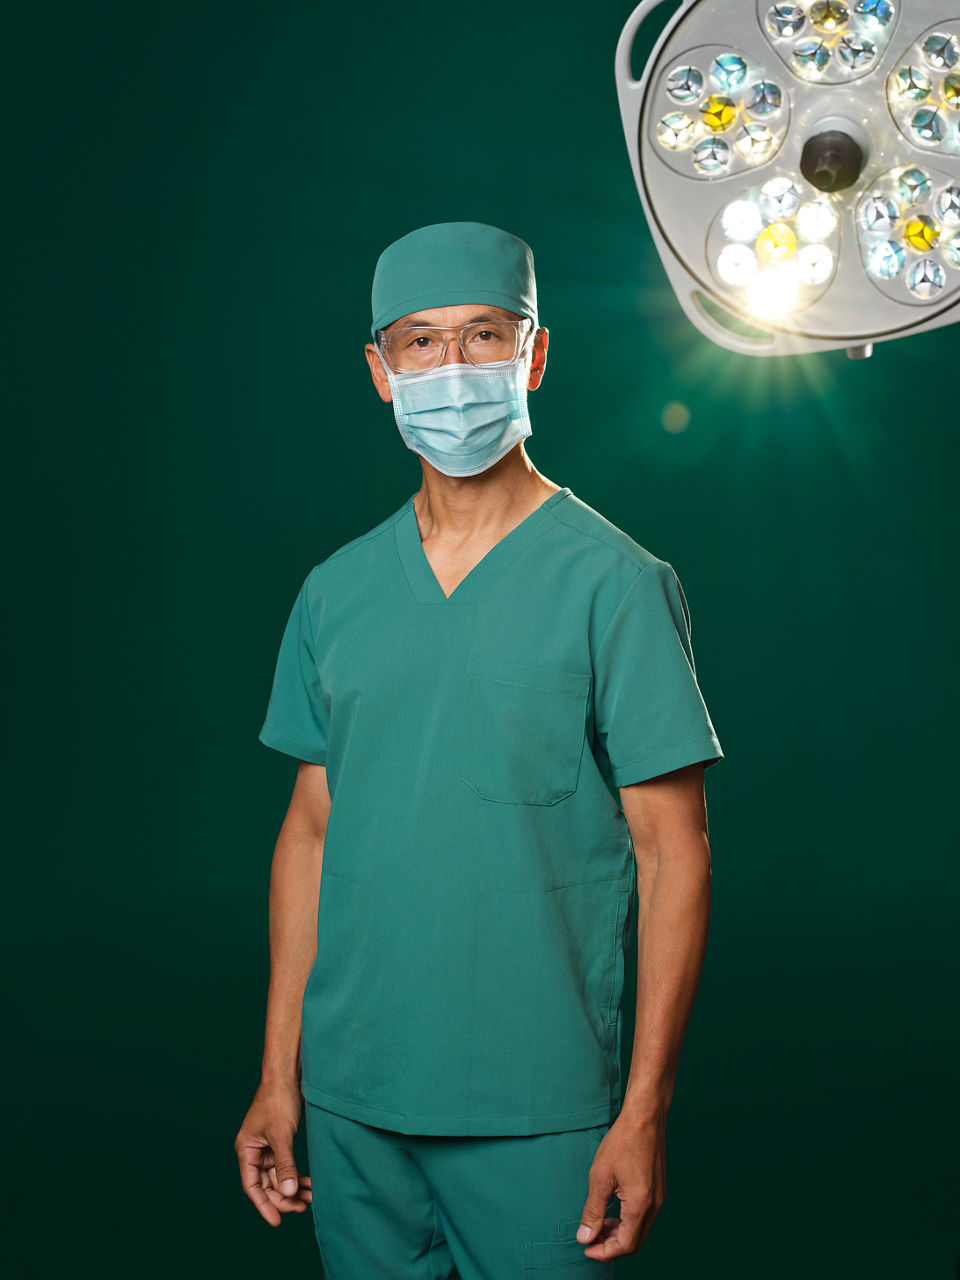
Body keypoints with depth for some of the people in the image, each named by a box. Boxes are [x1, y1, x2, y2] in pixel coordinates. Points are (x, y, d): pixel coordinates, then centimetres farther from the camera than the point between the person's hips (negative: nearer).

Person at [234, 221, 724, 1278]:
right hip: (351, 1100, 4)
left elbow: (672, 855, -8)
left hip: (535, 1112, -4)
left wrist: (645, 1111, -11)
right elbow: (310, 831, 10)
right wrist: (279, 1075, 8)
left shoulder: (615, 584, -8)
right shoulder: (334, 592, 6)